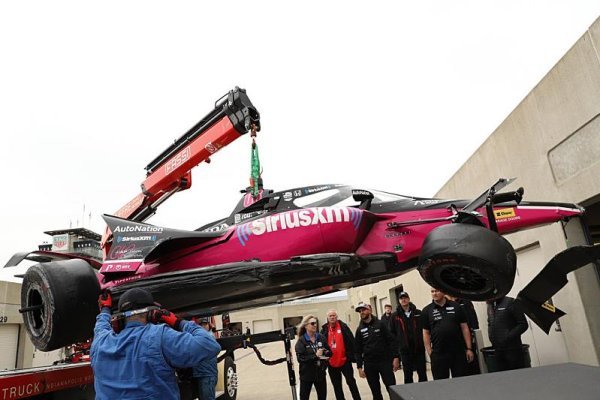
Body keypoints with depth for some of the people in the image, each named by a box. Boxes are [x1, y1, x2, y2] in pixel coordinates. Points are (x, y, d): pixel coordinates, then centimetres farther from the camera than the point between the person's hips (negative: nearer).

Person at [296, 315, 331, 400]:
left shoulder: (320, 338, 3)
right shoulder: (301, 341, -9)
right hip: (307, 375, -4)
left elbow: (330, 352, 6)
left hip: (320, 373, 4)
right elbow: (300, 358, -19)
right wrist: (315, 356, -23)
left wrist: (326, 353, -16)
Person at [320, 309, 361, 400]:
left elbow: (351, 341, -7)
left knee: (351, 382, 7)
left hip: (344, 361, -3)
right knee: (336, 386, 14)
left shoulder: (343, 326, -5)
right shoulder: (324, 330, 1)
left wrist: (352, 356, -10)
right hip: (332, 363, 3)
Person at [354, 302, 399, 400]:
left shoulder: (380, 324, -1)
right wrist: (359, 367, 1)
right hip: (369, 364, 2)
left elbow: (391, 341, -2)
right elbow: (358, 350, 6)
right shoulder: (359, 330, 5)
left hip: (385, 361, -2)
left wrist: (395, 357, -10)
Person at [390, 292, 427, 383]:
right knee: (408, 375, 9)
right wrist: (398, 344, -3)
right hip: (405, 350, 0)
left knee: (422, 373, 10)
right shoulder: (395, 316, 1)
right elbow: (393, 333, 1)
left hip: (419, 348, 1)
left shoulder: (418, 313, 2)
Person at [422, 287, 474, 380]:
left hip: (458, 351, 1)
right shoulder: (427, 310, 3)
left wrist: (469, 348, 1)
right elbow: (426, 332, 3)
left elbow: (464, 328, 5)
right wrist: (429, 351, -4)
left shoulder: (456, 306, 4)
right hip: (438, 354, 0)